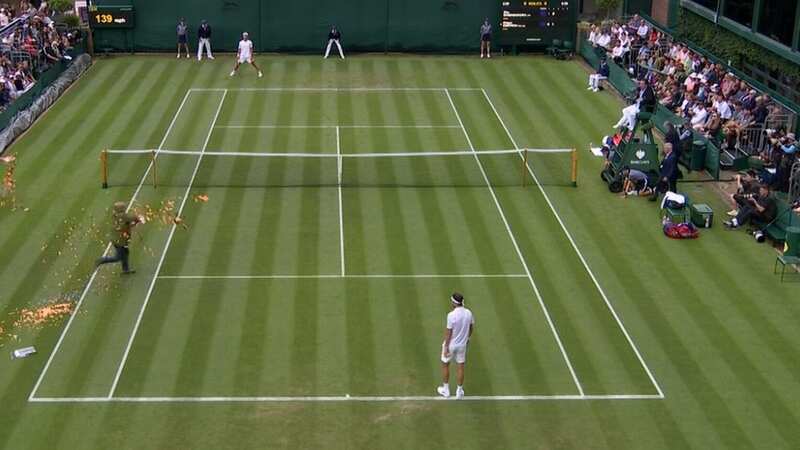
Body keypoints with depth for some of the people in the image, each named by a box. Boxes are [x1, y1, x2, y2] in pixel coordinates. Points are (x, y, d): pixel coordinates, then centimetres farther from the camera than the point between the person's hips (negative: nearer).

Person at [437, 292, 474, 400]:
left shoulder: (451, 315, -25)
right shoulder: (468, 313, -8)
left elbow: (448, 333, -20)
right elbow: (471, 328, 6)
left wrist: (446, 347, -12)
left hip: (450, 344, -4)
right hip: (462, 344, 4)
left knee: (445, 365, 16)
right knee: (460, 367, 15)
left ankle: (445, 390, 27)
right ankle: (459, 391, 23)